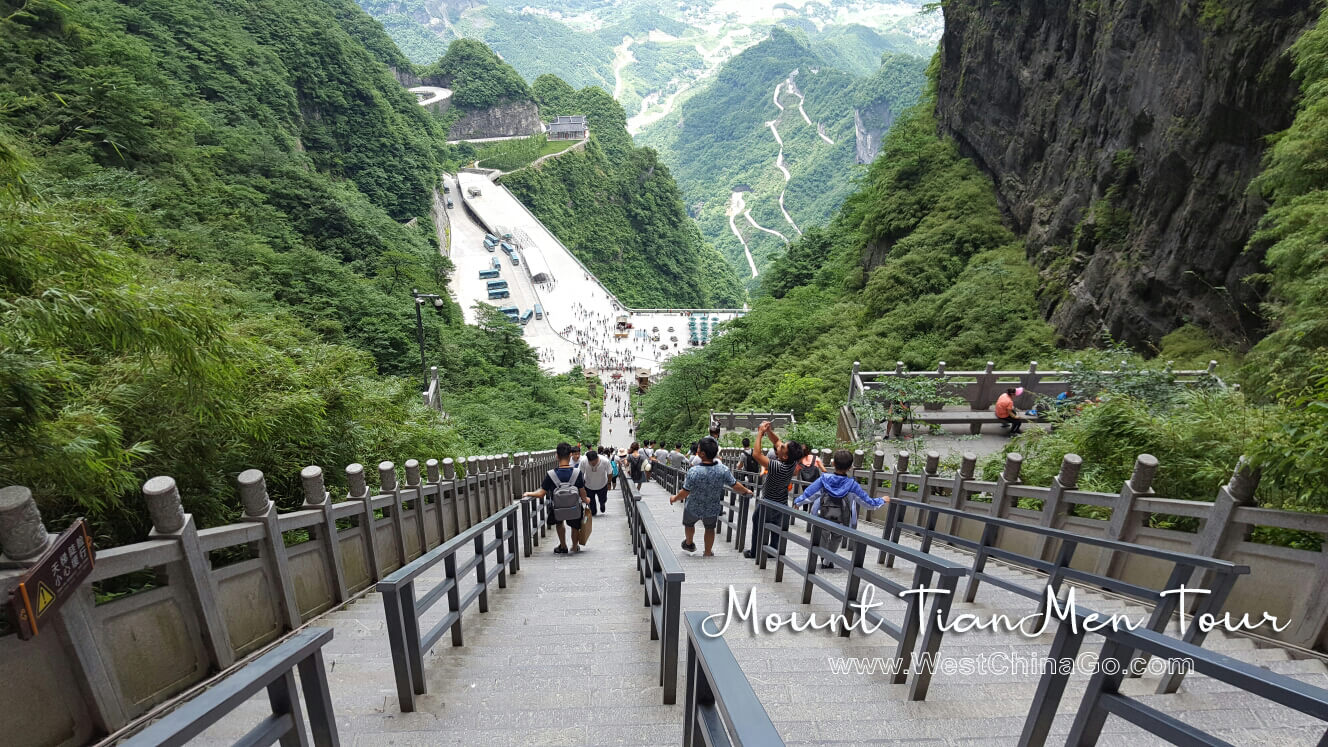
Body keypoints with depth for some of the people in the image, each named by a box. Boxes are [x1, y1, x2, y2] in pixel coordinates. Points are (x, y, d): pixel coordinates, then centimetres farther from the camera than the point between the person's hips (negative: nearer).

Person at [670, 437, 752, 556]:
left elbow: (685, 493, -25)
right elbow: (736, 485, -14)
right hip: (713, 508, 2)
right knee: (710, 529, 29)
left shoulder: (693, 472, -33)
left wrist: (674, 499, -5)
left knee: (689, 524, 30)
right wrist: (747, 491, 7)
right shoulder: (723, 470, -24)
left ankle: (689, 544, 54)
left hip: (693, 508, -2)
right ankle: (708, 553, 43)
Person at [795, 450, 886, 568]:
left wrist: (797, 502, 6)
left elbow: (808, 495, -11)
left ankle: (824, 559, 36)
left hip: (823, 519, 0)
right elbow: (868, 502, -4)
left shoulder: (824, 479, -14)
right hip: (841, 522, 0)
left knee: (824, 538, 27)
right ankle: (827, 562, 34)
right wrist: (882, 500, 14)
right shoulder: (852, 485, -14)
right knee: (836, 540, 28)